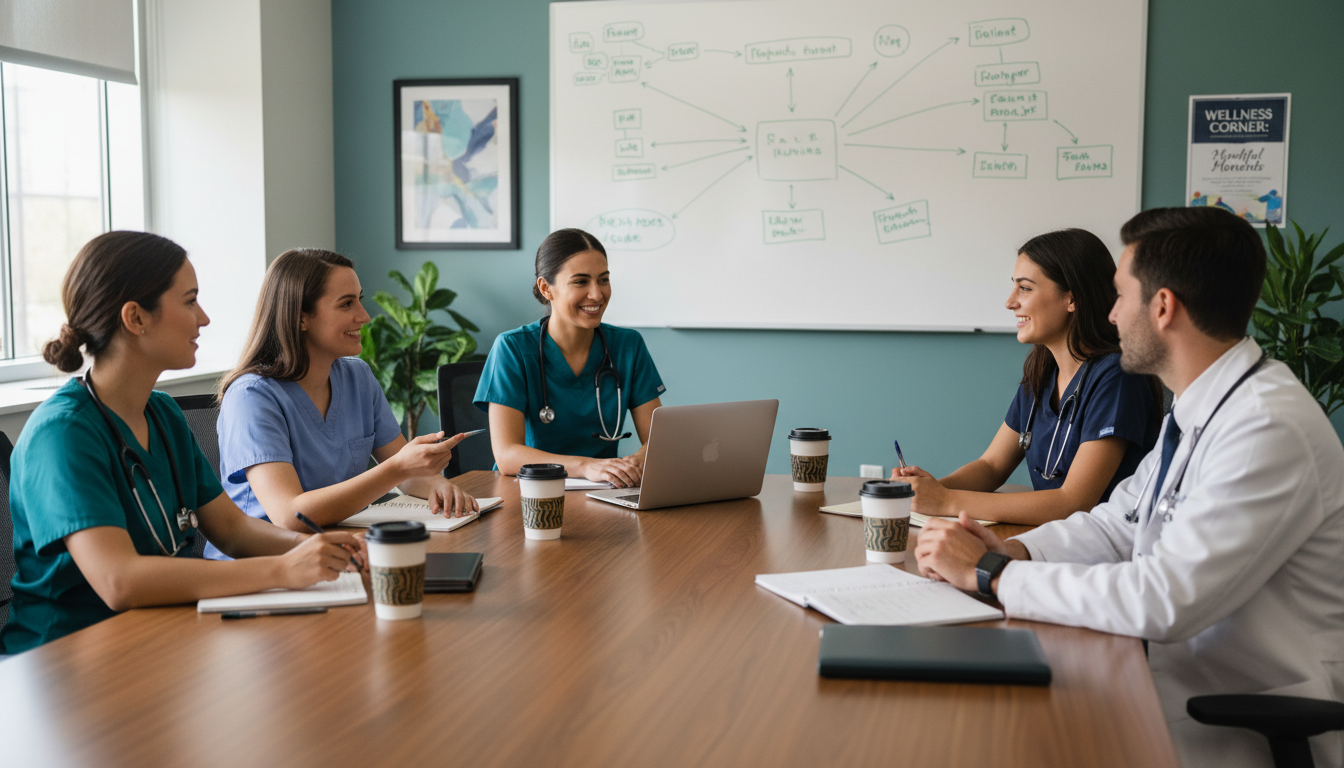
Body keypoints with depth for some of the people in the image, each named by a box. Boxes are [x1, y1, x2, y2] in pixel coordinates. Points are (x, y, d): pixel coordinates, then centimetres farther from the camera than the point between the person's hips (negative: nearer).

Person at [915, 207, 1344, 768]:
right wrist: (1010, 551, -5)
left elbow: (1164, 601, -28)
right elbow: (1115, 527, 14)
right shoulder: (1195, 415, 9)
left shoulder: (1270, 429, -23)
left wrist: (990, 574, -21)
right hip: (1179, 692, 8)